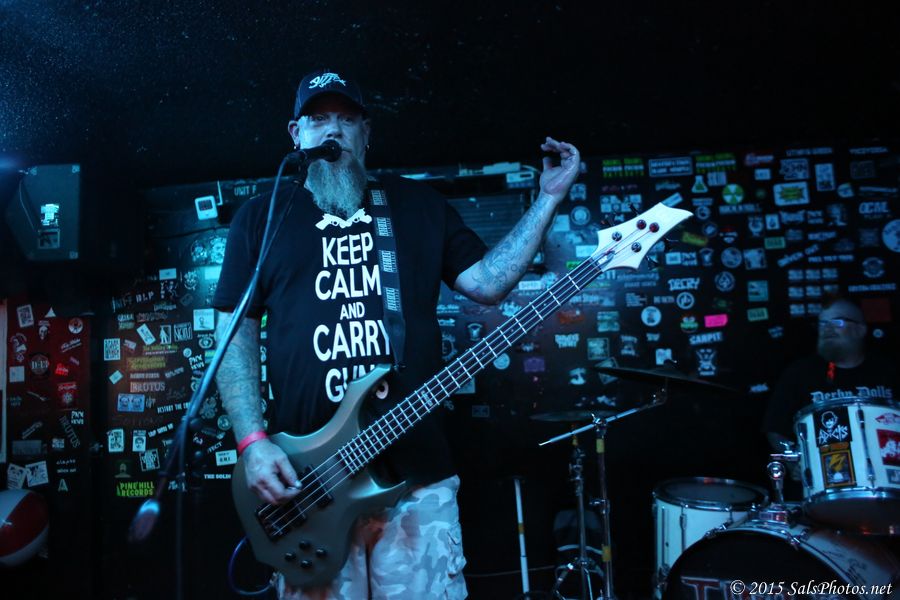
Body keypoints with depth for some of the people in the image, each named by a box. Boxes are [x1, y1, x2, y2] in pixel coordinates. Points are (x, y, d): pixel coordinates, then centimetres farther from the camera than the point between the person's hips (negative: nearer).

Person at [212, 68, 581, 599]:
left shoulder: (419, 204, 11)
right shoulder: (261, 216, 8)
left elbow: (487, 282, 5)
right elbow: (235, 332, 3)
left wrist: (549, 200, -1)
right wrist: (253, 441, -7)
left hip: (416, 469, 1)